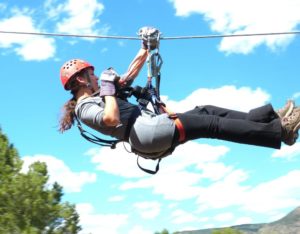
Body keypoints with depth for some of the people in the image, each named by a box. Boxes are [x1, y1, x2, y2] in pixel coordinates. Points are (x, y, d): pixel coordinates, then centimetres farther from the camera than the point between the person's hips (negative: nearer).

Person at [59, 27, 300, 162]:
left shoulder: (96, 98, 25)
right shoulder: (84, 107, -4)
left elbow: (129, 76, 29)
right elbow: (112, 119, -26)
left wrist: (146, 49, 28)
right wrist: (108, 90, -15)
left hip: (151, 126, 10)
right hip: (144, 132, -10)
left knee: (207, 111, 1)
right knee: (211, 124, -15)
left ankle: (271, 117, -1)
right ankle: (279, 131, -13)